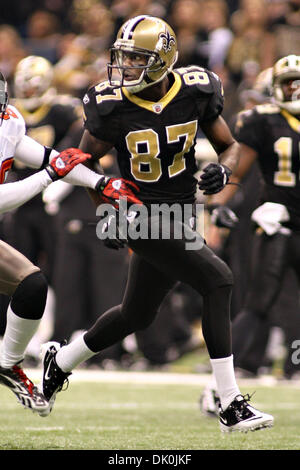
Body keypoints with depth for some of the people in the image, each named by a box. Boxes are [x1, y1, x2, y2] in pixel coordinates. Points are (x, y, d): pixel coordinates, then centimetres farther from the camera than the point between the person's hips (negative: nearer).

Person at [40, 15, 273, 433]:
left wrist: (223, 169, -16)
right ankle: (231, 406, -19)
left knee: (136, 315, 20)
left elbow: (230, 145, 6)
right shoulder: (113, 106, -13)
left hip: (181, 211, 6)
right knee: (217, 281, -22)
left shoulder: (195, 93, -5)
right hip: (143, 214, -6)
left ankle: (61, 361, 45)